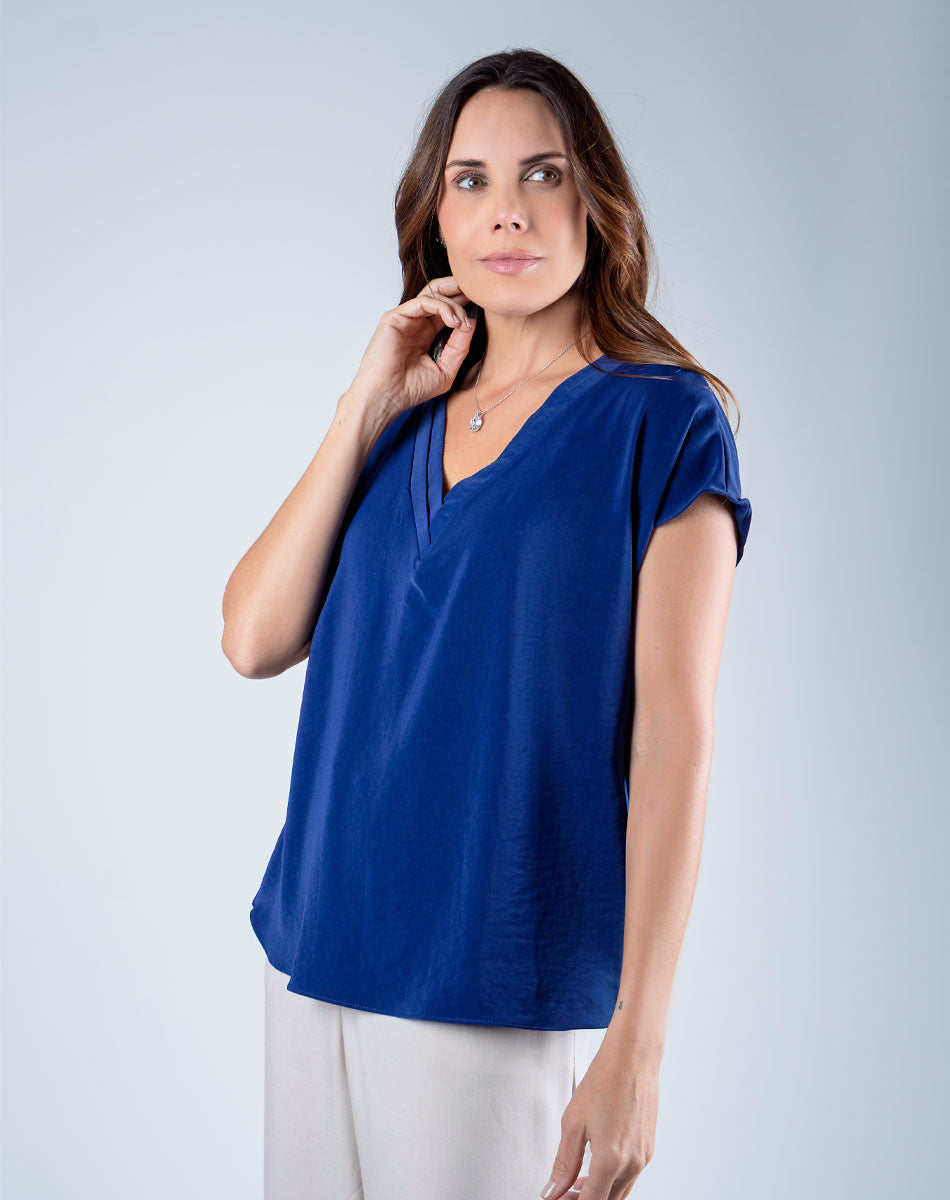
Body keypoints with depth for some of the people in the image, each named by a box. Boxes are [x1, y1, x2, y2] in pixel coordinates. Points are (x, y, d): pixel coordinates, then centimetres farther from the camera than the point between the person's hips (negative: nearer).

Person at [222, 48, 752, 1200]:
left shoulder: (662, 421, -4)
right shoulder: (403, 422, 12)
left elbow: (674, 734, -9)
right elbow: (254, 639, 2)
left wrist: (635, 1043, -14)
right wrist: (370, 405, -3)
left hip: (503, 987, -5)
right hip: (318, 953, 5)